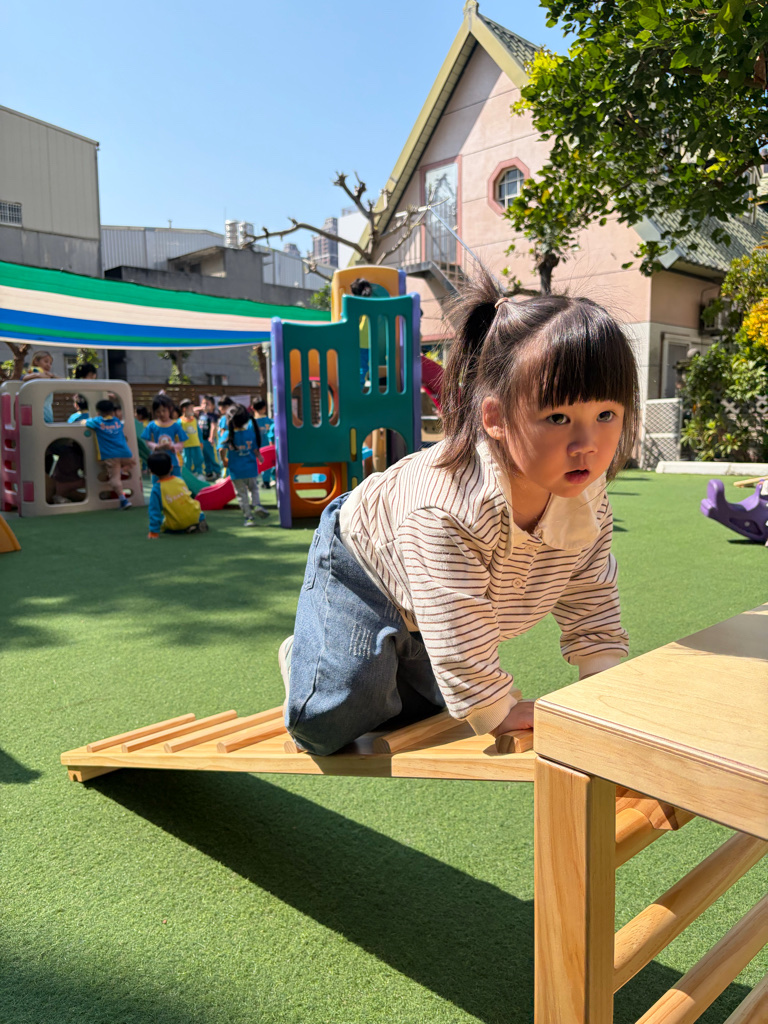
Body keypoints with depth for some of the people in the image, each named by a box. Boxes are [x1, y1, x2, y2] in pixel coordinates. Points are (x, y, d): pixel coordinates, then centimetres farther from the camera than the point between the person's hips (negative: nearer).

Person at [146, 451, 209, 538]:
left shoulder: (156, 489, -17)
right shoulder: (180, 481, -7)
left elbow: (154, 511, -15)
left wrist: (154, 532, -11)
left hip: (177, 525, -5)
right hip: (194, 516, 5)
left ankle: (186, 529, 3)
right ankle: (200, 522, 10)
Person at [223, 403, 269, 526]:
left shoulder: (227, 435, -11)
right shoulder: (251, 433, -7)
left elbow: (222, 450, -17)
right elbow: (256, 450, -4)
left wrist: (225, 460, 2)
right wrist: (260, 458, 16)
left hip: (236, 471, -1)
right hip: (251, 469, 1)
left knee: (241, 494, 9)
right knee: (253, 488, 21)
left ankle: (248, 517, 7)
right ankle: (256, 504, -5)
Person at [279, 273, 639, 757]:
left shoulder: (588, 499, -22)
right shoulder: (450, 504, -46)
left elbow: (591, 603, -7)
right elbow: (458, 626, -38)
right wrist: (497, 711, -27)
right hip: (361, 567, -6)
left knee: (436, 708, 18)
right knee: (329, 726, -14)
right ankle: (305, 659, 16)